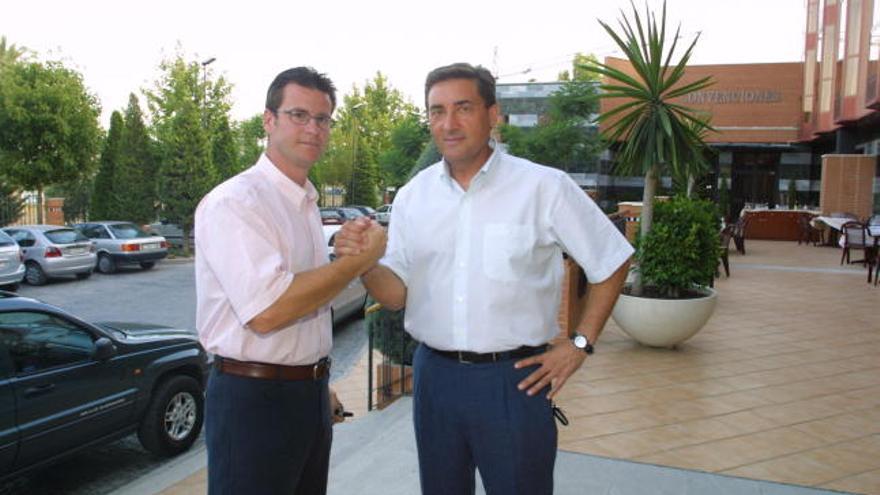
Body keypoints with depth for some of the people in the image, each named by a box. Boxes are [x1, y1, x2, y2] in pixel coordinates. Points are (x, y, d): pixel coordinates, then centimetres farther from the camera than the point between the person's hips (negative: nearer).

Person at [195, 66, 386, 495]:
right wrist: (361, 257, -19)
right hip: (254, 398, -8)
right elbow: (267, 311, -27)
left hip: (309, 393, 8)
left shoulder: (306, 202, 11)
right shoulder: (235, 202, -16)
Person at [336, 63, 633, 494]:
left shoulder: (544, 187, -9)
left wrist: (580, 344, -5)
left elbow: (611, 263, -1)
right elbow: (396, 294, 2)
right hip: (434, 374, 4)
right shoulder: (413, 196, 3)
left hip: (515, 379, -4)